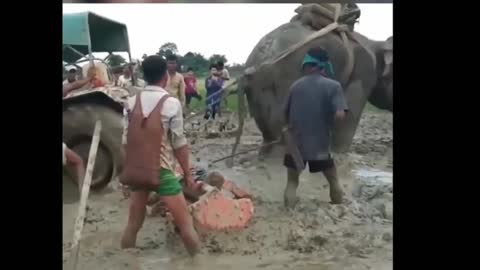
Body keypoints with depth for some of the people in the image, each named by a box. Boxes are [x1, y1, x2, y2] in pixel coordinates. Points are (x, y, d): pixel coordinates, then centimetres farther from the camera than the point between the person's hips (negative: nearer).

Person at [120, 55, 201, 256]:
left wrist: (129, 170, 15)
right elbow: (179, 143, -9)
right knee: (185, 223, 5)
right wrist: (187, 174, 0)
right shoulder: (171, 103, -10)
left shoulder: (131, 102, 2)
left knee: (133, 224, 18)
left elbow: (127, 141, 4)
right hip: (162, 170, -5)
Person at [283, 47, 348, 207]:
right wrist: (327, 119, 2)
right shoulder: (333, 86, -9)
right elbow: (340, 115, -19)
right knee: (333, 180, 18)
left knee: (292, 182, 11)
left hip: (296, 143, 2)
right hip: (320, 144, -1)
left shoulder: (295, 85, 1)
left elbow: (286, 115, 8)